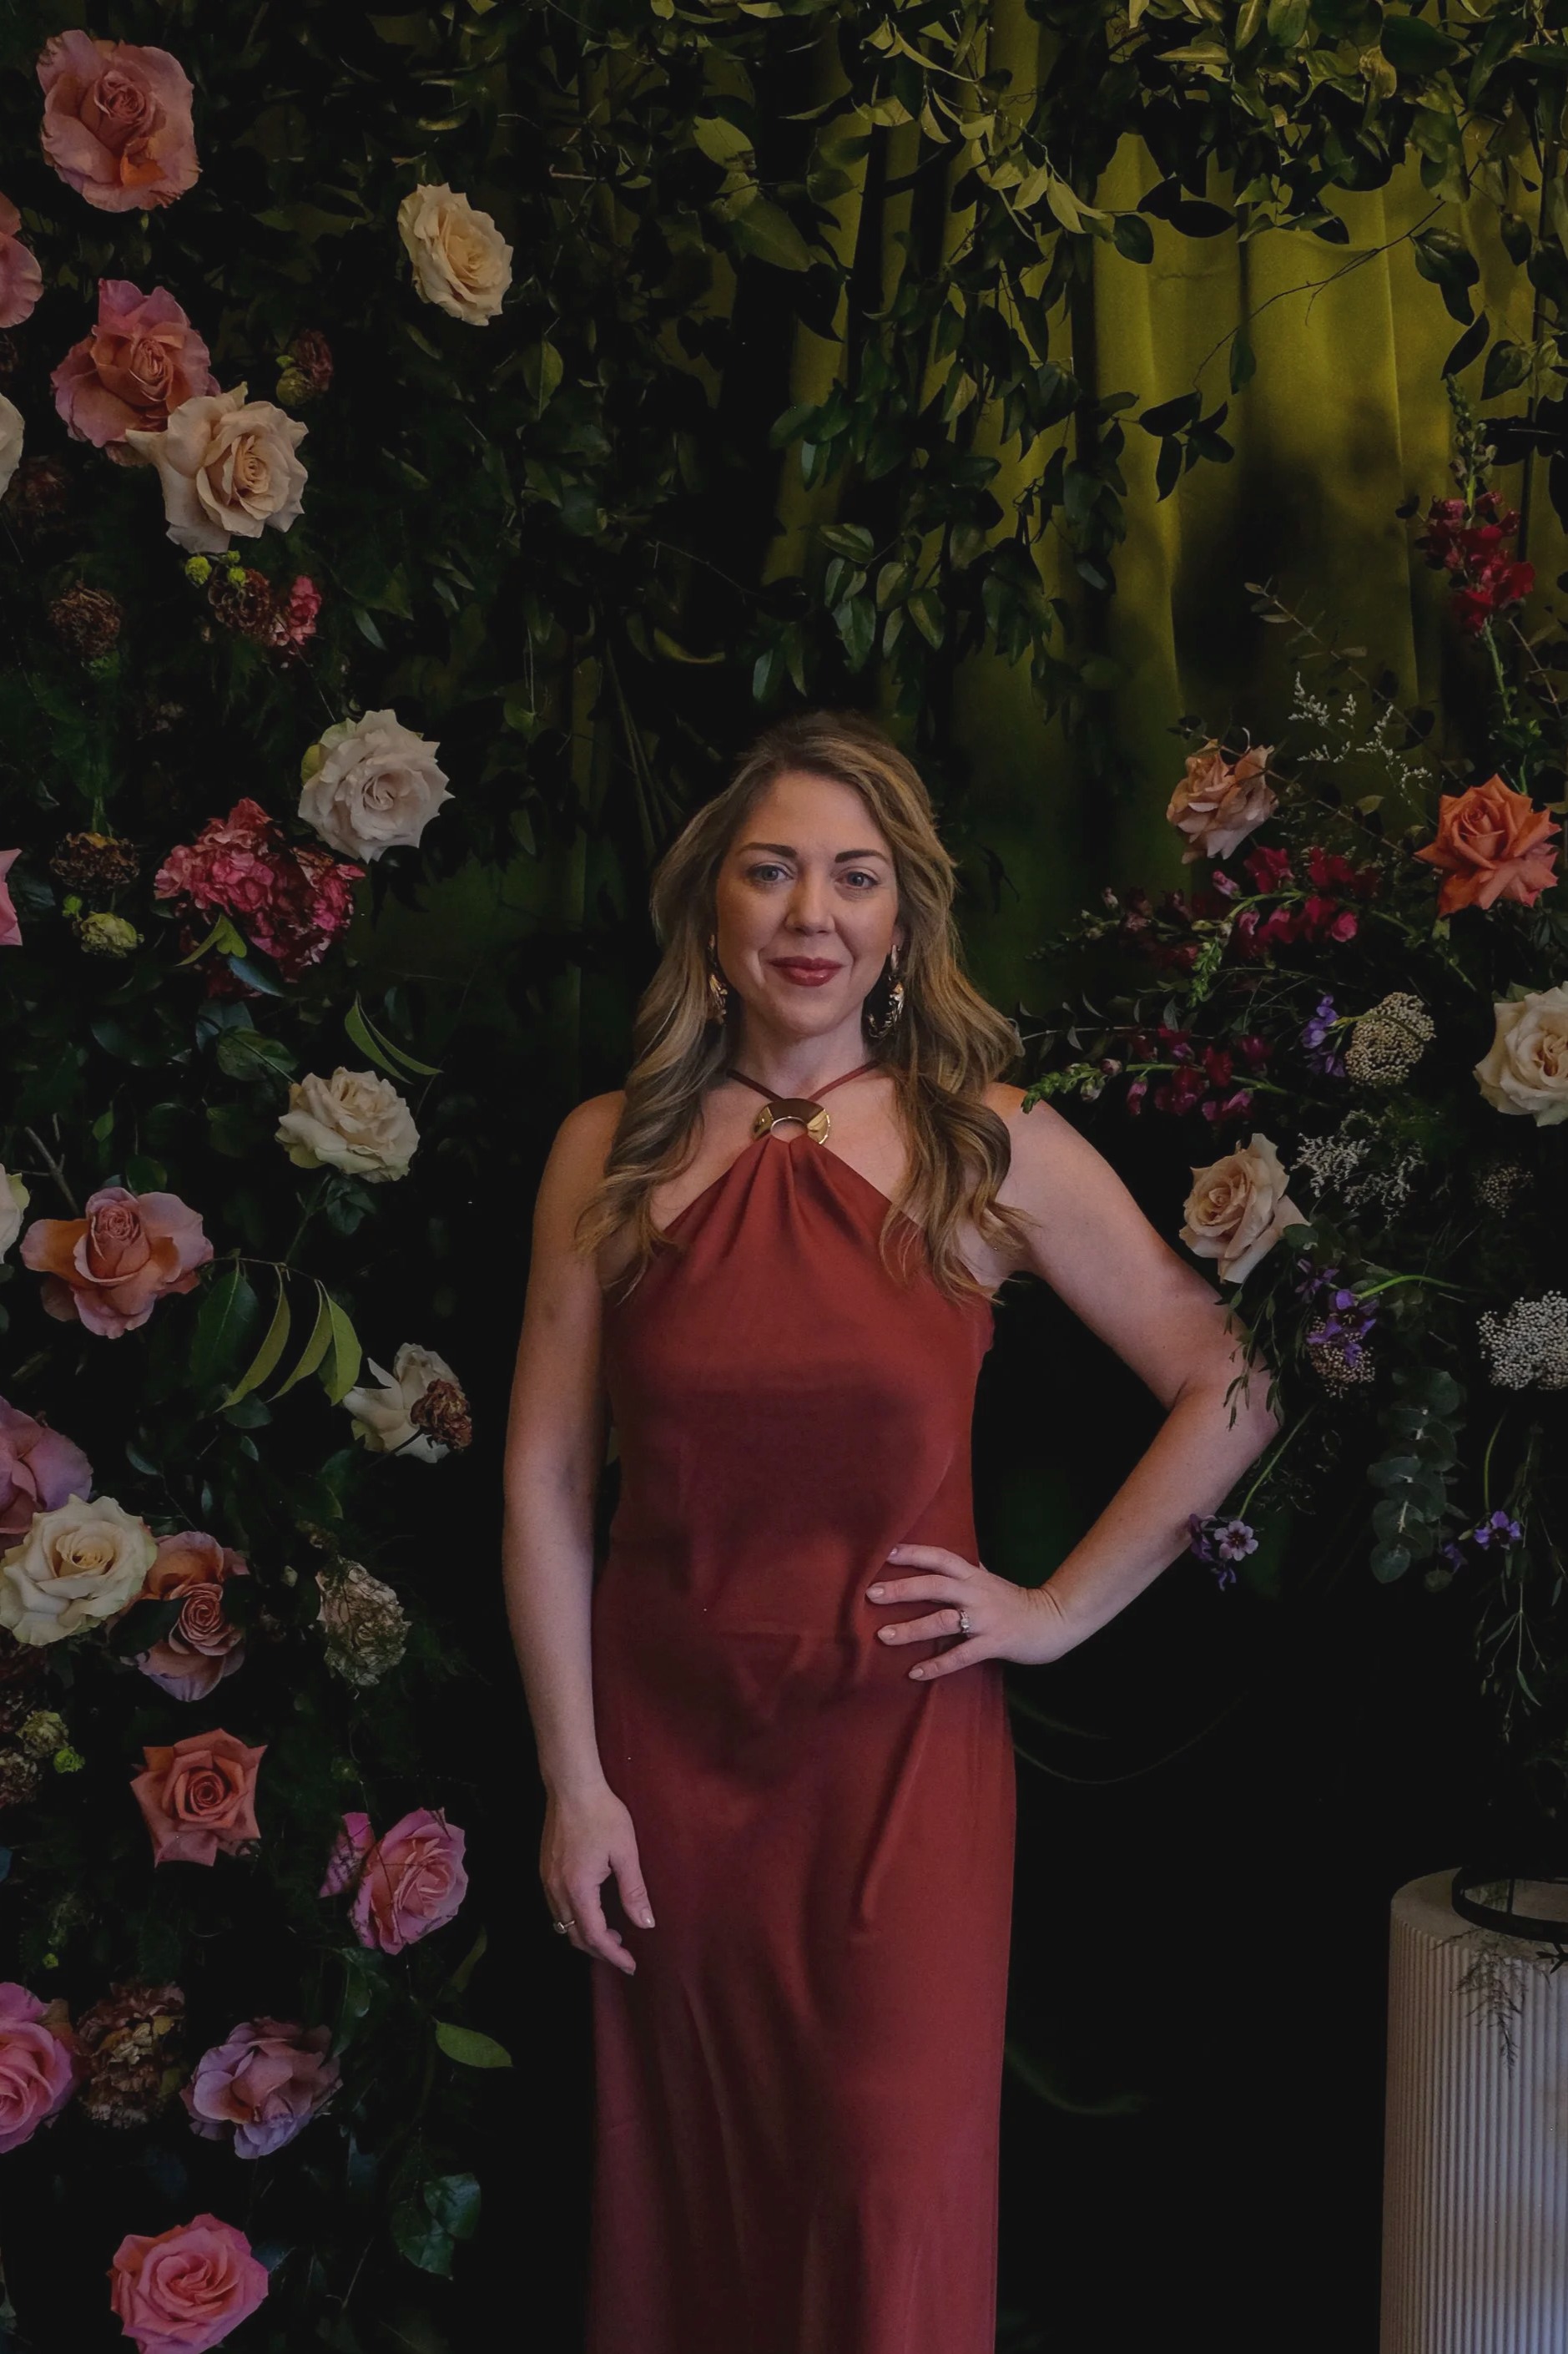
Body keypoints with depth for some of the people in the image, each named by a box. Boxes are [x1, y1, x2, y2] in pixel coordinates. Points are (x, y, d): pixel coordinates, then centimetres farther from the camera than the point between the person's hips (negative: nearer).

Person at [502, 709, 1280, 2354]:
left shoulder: (994, 1149, -4)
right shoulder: (611, 1152, -1)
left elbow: (1230, 1394, -1)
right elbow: (543, 1480, -1)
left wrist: (1058, 1611, -3)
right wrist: (572, 1779, -3)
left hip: (901, 1743, -1)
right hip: (667, 1734, 1)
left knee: (893, 2203, 5)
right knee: (686, 2183, 15)